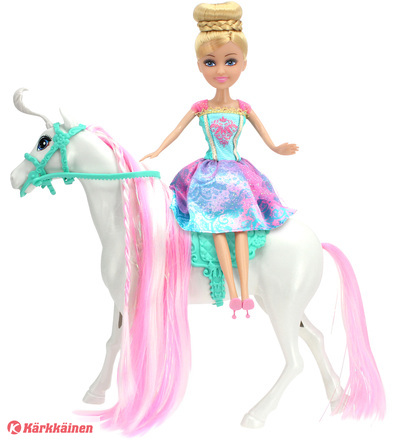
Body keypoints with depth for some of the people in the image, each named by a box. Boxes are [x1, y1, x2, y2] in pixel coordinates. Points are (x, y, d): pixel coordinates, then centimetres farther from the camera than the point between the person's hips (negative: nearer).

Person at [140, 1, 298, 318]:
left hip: (237, 174, 1)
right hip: (210, 176, 0)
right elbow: (175, 132, 6)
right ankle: (235, 295, -6)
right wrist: (155, 154, -1)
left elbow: (266, 137, 6)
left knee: (240, 228, -6)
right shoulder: (200, 108, 0)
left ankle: (245, 294, -5)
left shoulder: (244, 109, 2)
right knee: (218, 229, -9)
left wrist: (278, 149, -11)